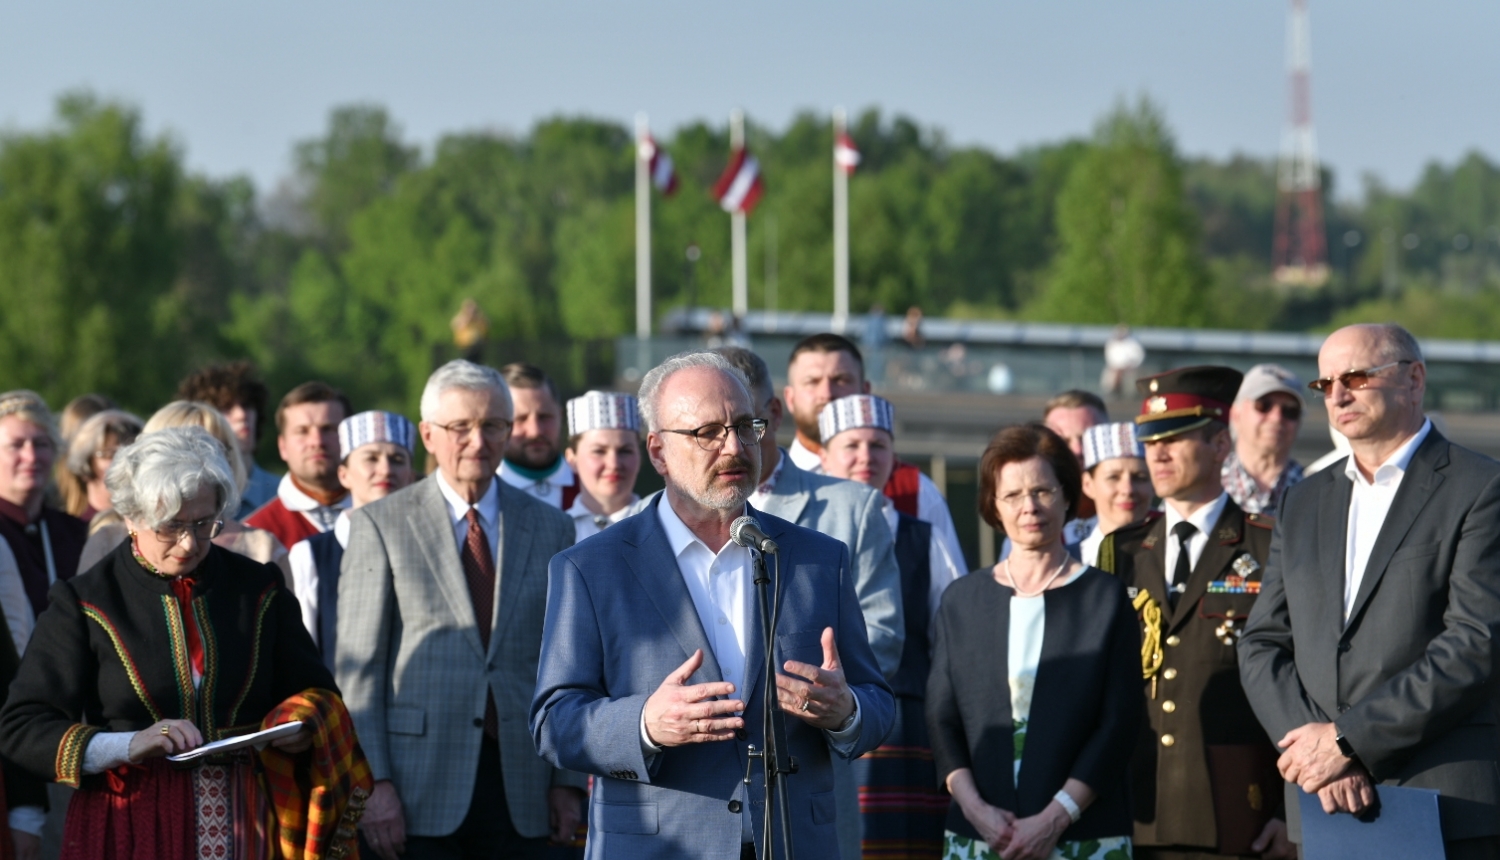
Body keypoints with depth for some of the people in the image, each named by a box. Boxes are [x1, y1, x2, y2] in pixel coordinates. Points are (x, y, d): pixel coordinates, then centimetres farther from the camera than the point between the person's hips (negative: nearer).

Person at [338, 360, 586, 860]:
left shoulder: (550, 528, 11)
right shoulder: (380, 526, 2)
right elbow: (358, 667, -1)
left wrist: (568, 782, 5)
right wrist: (373, 784, -9)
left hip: (520, 794, 2)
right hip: (421, 791, -2)